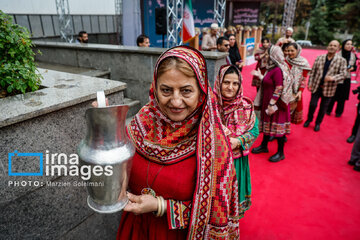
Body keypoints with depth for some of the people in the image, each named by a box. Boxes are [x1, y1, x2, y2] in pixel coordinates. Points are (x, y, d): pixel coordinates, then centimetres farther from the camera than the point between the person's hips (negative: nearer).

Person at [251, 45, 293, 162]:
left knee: (277, 126, 1)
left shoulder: (278, 70, -20)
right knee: (267, 124, 19)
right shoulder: (272, 68, 8)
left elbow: (279, 89, -23)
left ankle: (280, 153, 14)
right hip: (267, 102, 10)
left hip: (276, 103, -10)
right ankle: (264, 146, 35)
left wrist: (272, 104, -23)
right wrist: (259, 75, 22)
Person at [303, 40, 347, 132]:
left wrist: (333, 78, -27)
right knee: (312, 104, 2)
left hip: (328, 89, 0)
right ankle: (309, 120, 26)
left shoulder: (341, 60, -2)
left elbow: (343, 74, -8)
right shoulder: (319, 58, 3)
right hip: (316, 86, 1)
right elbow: (312, 72, 4)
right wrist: (309, 83, -1)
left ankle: (318, 123, 29)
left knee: (323, 108, 10)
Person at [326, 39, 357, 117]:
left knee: (342, 97, 9)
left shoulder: (353, 56, 2)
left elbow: (355, 67, 9)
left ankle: (339, 112, 25)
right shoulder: (338, 55, -10)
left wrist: (352, 68, -11)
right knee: (333, 95, 5)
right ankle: (328, 110, 24)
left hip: (346, 79, 3)